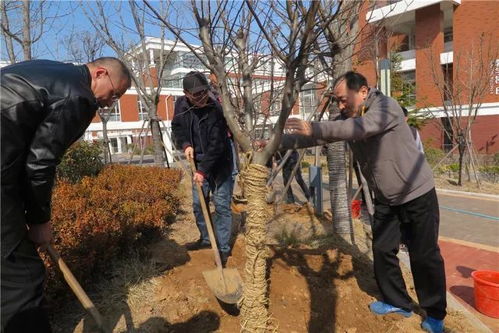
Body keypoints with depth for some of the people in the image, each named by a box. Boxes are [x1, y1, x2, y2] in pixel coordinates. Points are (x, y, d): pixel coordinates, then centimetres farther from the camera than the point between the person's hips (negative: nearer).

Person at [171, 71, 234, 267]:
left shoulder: (216, 109, -25)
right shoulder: (181, 105, -7)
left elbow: (216, 145, -26)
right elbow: (177, 128, 8)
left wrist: (204, 171, -26)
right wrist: (185, 144, -11)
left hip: (220, 164, -6)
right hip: (198, 163, 6)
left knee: (222, 205, -3)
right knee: (198, 204, 14)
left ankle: (223, 248, 8)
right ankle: (206, 239, 33)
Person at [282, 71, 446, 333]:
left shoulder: (387, 106, -21)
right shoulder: (348, 118, -1)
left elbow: (361, 128, -39)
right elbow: (318, 135, -2)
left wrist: (314, 128, -43)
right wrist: (278, 142, -10)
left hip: (417, 194, -6)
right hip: (385, 198, 7)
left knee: (424, 255, 2)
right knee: (382, 250, 9)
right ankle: (397, 302, 28)